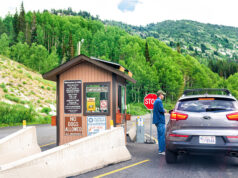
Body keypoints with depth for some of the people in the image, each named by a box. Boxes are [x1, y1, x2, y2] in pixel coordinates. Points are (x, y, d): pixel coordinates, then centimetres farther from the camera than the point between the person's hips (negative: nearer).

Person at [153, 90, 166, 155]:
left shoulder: (156, 101, 19)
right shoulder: (159, 101, -13)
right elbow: (161, 109, -21)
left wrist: (163, 111, 11)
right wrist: (164, 111, -1)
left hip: (157, 120, 10)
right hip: (160, 120, -10)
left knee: (160, 135, 13)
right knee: (162, 136, -9)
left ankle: (160, 150, 16)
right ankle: (162, 150, -10)